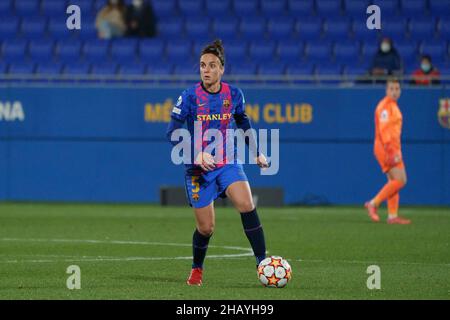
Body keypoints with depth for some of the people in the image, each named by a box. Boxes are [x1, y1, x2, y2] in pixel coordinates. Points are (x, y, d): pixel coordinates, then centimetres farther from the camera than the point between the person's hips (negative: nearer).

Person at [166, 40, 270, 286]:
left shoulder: (234, 94, -2)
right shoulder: (189, 97, -12)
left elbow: (243, 122, 17)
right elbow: (172, 133, -13)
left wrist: (256, 152, 13)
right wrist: (196, 155, -25)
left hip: (228, 163, 2)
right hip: (199, 170, -2)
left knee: (247, 206, -23)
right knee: (206, 228, 1)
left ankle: (262, 263, -20)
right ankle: (196, 270, 30)